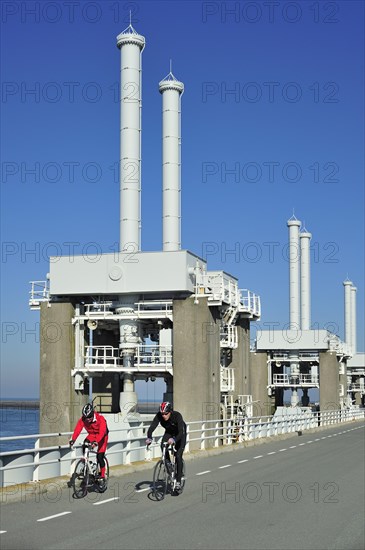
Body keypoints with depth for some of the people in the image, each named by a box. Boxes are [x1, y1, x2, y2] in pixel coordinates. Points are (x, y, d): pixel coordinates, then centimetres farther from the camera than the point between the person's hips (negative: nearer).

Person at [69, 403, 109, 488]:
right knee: (84, 445, -28)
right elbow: (77, 429, -29)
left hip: (102, 436, -4)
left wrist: (96, 441, -58)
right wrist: (73, 439, -46)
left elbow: (102, 431, -43)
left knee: (100, 457, -11)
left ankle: (102, 477, 3)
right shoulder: (83, 419, -21)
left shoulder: (100, 418, -33)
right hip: (91, 435, 4)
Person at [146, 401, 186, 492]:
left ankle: (178, 481, -5)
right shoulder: (159, 415, -28)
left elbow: (181, 432, -45)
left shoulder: (177, 416, -37)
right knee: (163, 446, -27)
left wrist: (174, 440, -64)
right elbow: (152, 427, -34)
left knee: (178, 456, -15)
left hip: (180, 434, -3)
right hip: (169, 432, 3)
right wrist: (149, 438, -53)